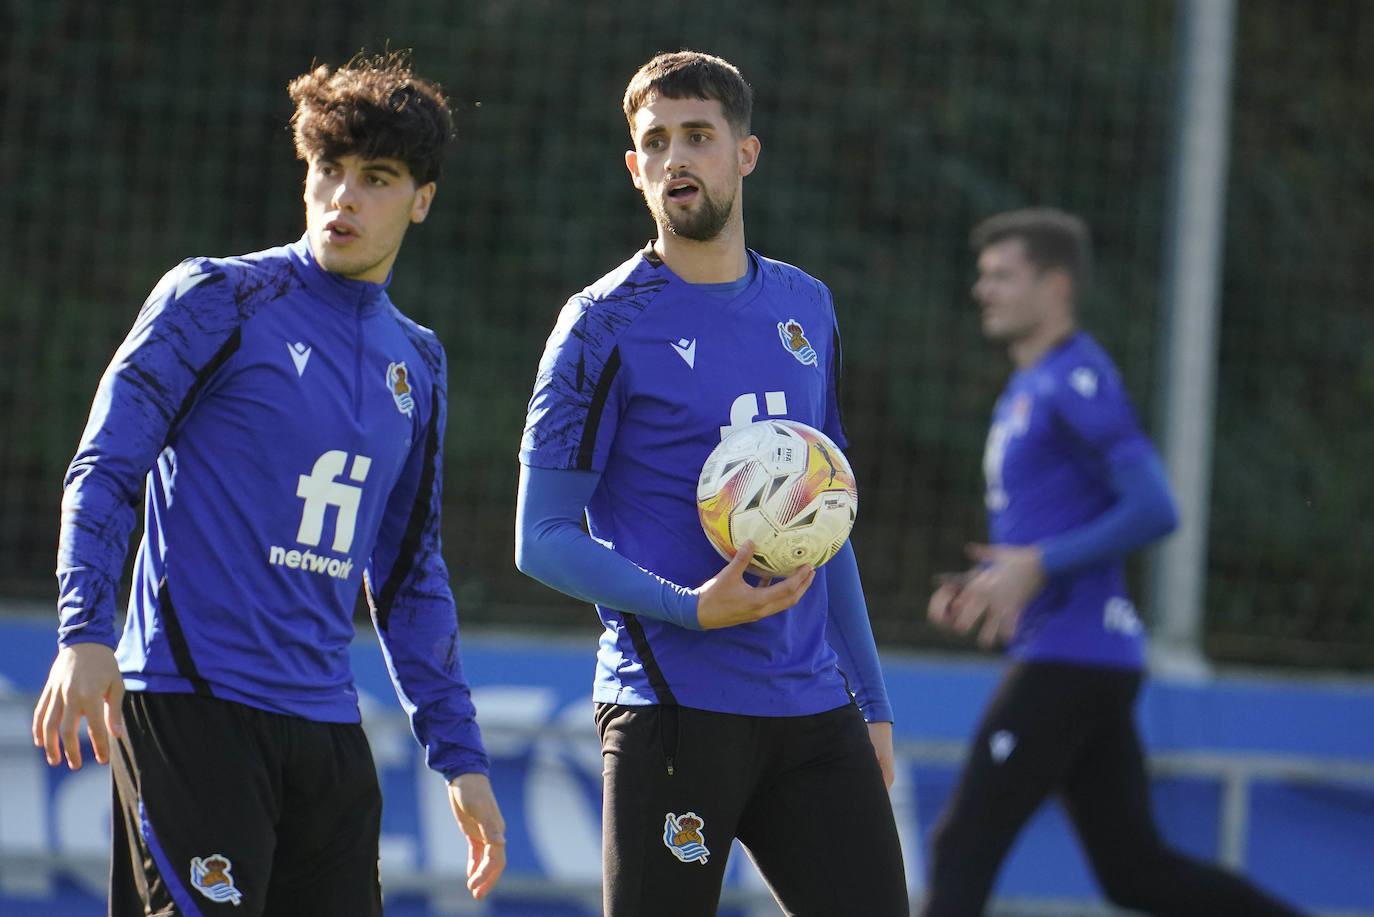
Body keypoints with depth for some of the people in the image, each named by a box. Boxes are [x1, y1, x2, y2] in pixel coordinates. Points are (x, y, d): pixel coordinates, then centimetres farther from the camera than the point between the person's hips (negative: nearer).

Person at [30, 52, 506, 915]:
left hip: (327, 724, 6)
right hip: (190, 704, -6)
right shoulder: (217, 300, 0)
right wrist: (85, 634, -19)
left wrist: (460, 755, 20)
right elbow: (104, 473, -4)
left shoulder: (416, 362, 17)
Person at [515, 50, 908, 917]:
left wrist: (872, 699, 19)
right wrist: (691, 609, -19)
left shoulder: (806, 307, 14)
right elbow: (542, 539, -5)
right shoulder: (605, 324, -3)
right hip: (673, 707, -5)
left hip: (812, 707, 5)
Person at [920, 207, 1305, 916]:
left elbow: (1154, 510, -20)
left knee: (963, 848, -9)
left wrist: (1038, 566, -21)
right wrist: (978, 585, 12)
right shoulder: (1024, 391, 20)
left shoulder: (1076, 383, -11)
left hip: (1073, 658, -10)